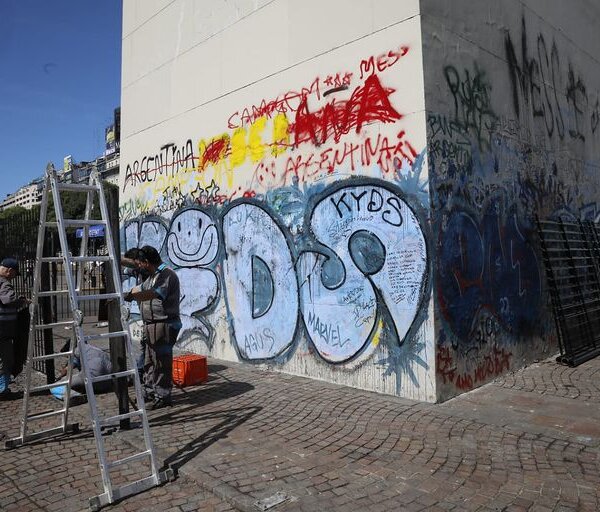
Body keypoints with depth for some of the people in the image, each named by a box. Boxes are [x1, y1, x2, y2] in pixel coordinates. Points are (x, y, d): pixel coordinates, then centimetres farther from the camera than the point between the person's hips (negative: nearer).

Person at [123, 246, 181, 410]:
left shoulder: (167, 275, -17)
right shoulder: (152, 276, 16)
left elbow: (154, 293, -33)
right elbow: (140, 288, 29)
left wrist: (131, 296, -36)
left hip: (164, 325, -10)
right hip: (152, 325, 10)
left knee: (162, 362, -4)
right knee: (150, 361, 18)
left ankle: (163, 396, 6)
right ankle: (149, 391, 30)